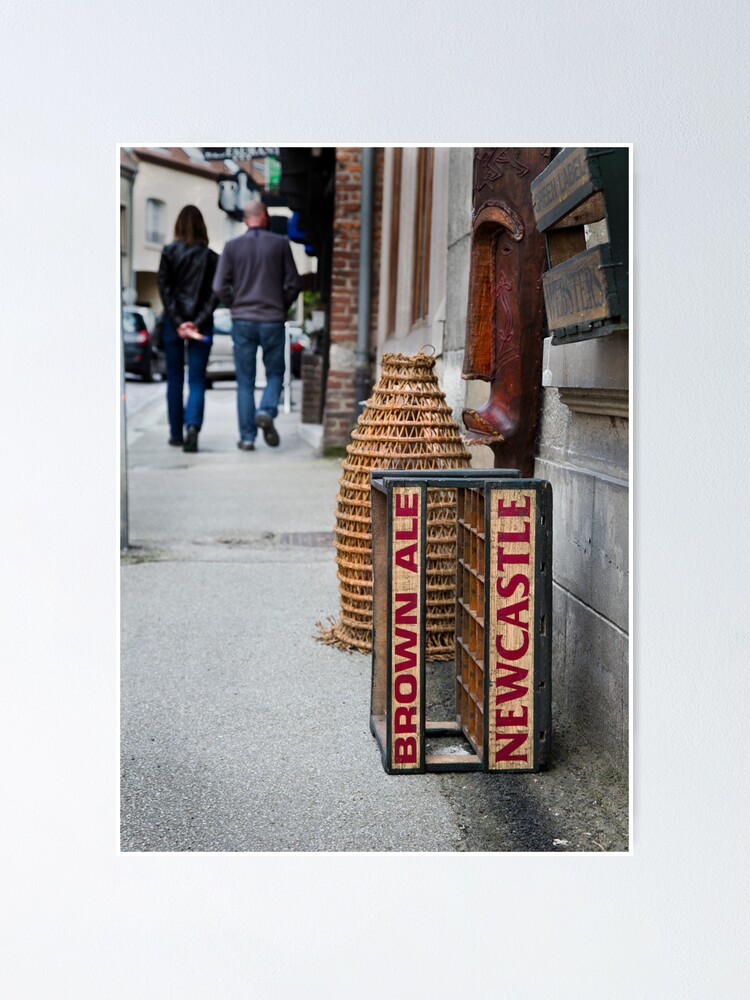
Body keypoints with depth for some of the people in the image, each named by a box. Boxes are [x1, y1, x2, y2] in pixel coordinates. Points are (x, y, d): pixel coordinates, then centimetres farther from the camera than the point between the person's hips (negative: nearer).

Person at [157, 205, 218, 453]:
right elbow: (214, 293, -5)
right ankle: (193, 426, -22)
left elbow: (164, 289, -7)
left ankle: (176, 433, 16)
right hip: (201, 325, 0)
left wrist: (177, 321, -8)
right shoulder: (211, 257, 2)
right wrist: (199, 321, -9)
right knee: (197, 380, 1)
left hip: (173, 323, 0)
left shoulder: (169, 252, -1)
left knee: (174, 379, 11)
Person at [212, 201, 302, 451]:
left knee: (245, 381, 7)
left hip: (242, 321, 1)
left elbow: (220, 287, -2)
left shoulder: (232, 246, 1)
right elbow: (293, 284, 0)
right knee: (275, 373, 13)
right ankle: (267, 411, -15)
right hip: (273, 320, -1)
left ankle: (247, 437, 5)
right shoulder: (280, 243, -1)